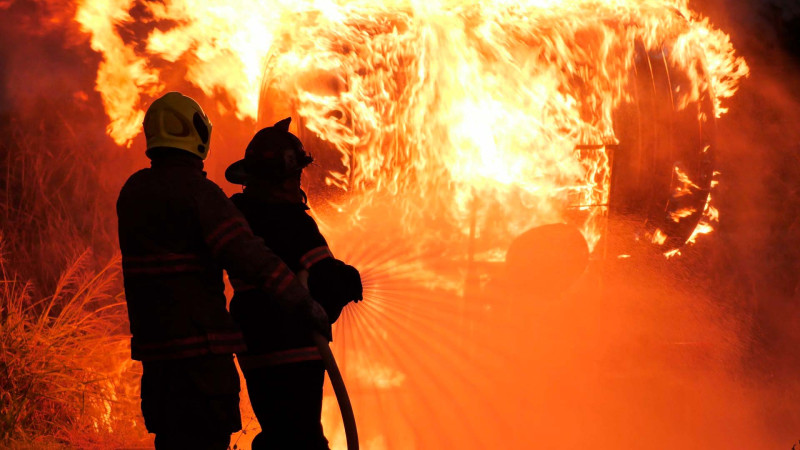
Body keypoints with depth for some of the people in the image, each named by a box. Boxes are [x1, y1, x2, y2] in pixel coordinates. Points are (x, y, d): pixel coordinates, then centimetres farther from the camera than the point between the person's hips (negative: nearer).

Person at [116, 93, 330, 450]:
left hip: (153, 344, 8)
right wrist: (304, 304, -19)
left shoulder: (133, 192, 12)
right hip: (199, 346, -8)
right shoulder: (198, 192, -13)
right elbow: (248, 256, -21)